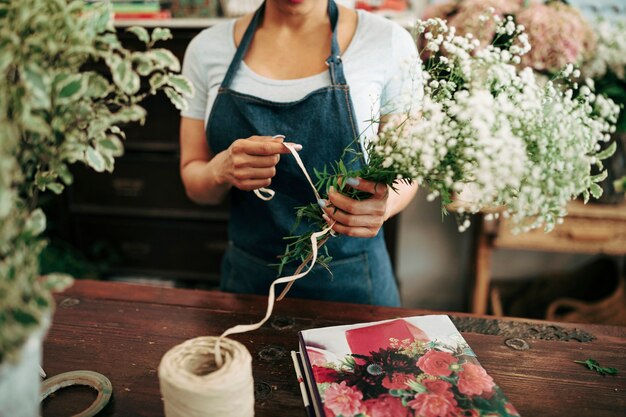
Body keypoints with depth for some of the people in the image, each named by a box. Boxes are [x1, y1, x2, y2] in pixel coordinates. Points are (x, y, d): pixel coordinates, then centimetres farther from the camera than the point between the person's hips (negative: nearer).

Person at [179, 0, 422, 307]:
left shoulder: (389, 42, -11)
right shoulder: (207, 48, -4)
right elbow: (193, 183, 1)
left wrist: (383, 203, -25)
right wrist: (222, 169, -22)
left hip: (350, 281, -2)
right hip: (248, 274, 3)